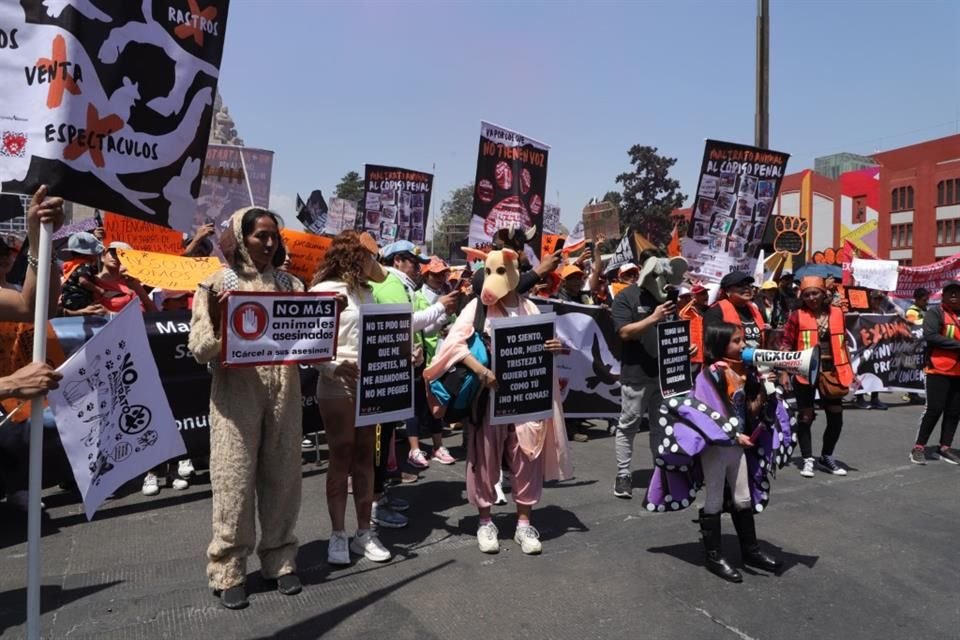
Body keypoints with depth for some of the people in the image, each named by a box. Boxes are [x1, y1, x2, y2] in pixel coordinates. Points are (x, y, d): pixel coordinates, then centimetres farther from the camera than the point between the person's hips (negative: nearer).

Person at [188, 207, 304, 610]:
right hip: (237, 393, -3)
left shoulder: (290, 284, 11)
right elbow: (199, 350, -5)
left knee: (282, 477, 10)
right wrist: (219, 322, -21)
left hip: (284, 391, 3)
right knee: (235, 481, 2)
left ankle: (280, 559, 25)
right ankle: (228, 570, 17)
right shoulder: (217, 284, 1)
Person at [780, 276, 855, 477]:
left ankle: (826, 457, 30)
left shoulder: (837, 313, 5)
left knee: (836, 417, 10)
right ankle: (808, 460, 17)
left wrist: (850, 370, 12)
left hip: (831, 371, 4)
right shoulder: (797, 316, -5)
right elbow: (786, 344, -5)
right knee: (805, 417, 4)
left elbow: (843, 344, 13)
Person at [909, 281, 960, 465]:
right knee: (934, 409, -6)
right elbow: (930, 335, -18)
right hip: (939, 370, -6)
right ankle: (919, 447, 3)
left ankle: (945, 448, 17)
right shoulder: (935, 313, -5)